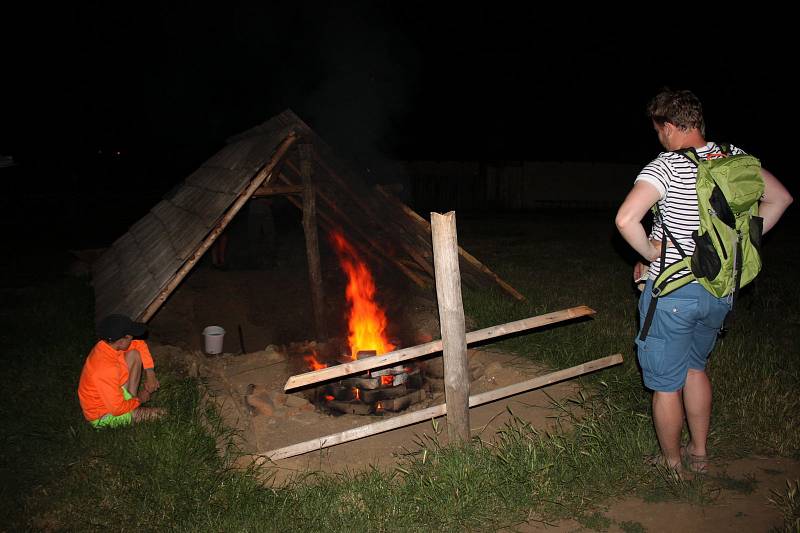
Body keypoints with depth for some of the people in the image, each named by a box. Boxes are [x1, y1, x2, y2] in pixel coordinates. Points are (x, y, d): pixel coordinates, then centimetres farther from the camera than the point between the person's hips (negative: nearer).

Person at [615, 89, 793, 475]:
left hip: (672, 291, -7)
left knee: (666, 383, 10)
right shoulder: (736, 157, 2)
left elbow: (625, 219, -30)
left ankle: (672, 465, 26)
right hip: (720, 290, 7)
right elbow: (779, 198, 15)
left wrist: (651, 253, -12)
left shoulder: (666, 166, -17)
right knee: (695, 367, 26)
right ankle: (698, 453, 38)